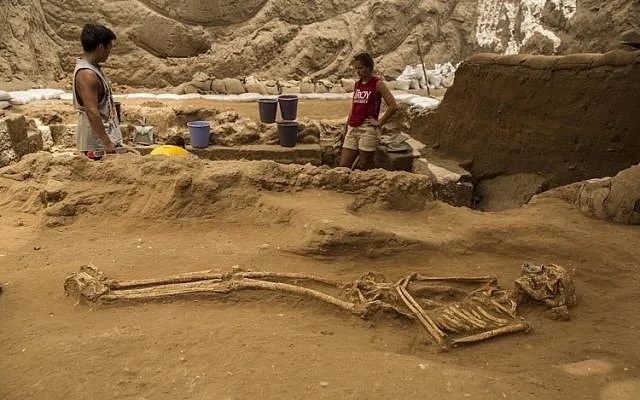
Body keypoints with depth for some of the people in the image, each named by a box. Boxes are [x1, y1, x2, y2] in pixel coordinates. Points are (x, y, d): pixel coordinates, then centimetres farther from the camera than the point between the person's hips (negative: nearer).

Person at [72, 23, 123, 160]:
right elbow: (92, 112, -24)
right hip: (97, 140, -10)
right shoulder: (87, 74, -20)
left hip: (107, 134, 10)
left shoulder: (93, 67, 10)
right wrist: (107, 142, -24)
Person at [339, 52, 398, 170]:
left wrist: (379, 122, -9)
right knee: (343, 166, 2)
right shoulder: (357, 84, 14)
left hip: (368, 129, -6)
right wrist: (345, 128, 16)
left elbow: (393, 106, -13)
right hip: (352, 129, 7)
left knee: (363, 168, -1)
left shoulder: (378, 83, -5)